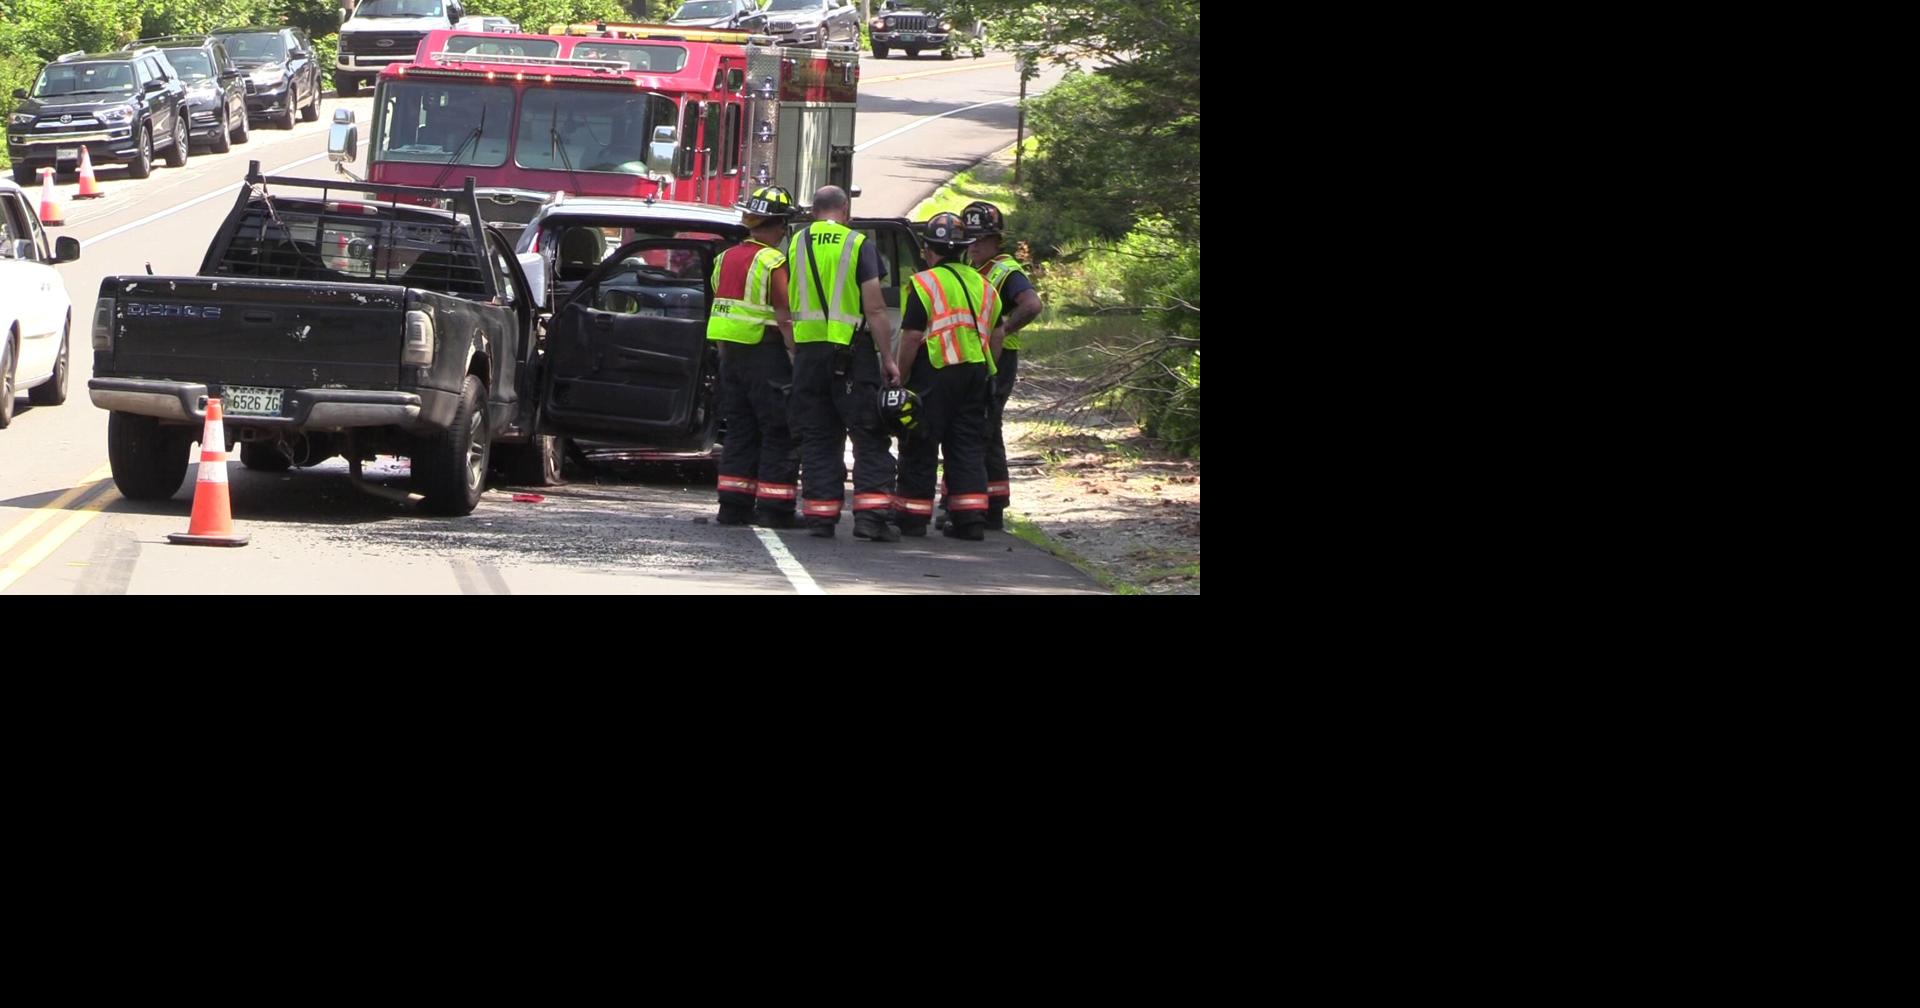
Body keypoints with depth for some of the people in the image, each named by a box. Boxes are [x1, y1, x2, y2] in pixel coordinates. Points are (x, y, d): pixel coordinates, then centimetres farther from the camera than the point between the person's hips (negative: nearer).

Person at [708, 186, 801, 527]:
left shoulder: (726, 258, 11)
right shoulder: (772, 262, -13)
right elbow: (784, 317, -17)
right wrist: (796, 358, -17)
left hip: (731, 354, 8)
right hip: (766, 355, -8)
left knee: (740, 431, 13)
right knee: (779, 434, -1)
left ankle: (734, 505, 12)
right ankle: (774, 508, -3)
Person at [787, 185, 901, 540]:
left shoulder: (796, 244, 7)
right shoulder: (858, 244, -4)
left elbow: (786, 303, 9)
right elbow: (875, 308, -8)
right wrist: (888, 358, -4)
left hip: (808, 350, 4)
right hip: (853, 351, -4)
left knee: (817, 437, 10)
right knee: (870, 435, 0)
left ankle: (820, 514, 6)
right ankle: (871, 514, -10)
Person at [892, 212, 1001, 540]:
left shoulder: (924, 283, -8)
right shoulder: (982, 286, 13)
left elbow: (912, 338, -12)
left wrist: (900, 376, -5)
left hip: (934, 375, -6)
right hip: (975, 372, 6)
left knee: (920, 449, 3)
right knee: (969, 448, 8)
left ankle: (914, 516, 7)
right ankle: (971, 518, 3)